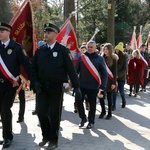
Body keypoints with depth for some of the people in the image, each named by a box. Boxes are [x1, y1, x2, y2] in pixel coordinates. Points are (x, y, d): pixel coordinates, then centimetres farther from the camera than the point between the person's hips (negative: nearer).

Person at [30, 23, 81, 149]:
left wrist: (76, 86, -10)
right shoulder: (39, 50, 8)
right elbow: (34, 68, 11)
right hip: (42, 87, 4)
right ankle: (46, 136, 25)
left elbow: (71, 69, -5)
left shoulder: (63, 50, -4)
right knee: (41, 112, 4)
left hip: (56, 87, -3)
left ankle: (54, 140, 18)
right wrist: (35, 81, -6)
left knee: (54, 114, 3)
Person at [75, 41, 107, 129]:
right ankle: (83, 118, 16)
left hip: (93, 86, -1)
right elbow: (76, 70, 6)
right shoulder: (82, 57, 3)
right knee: (79, 101, -5)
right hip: (81, 85, 2)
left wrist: (102, 86, -13)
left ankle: (91, 121, 22)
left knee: (92, 105, 8)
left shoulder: (100, 59, -1)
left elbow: (104, 73, -4)